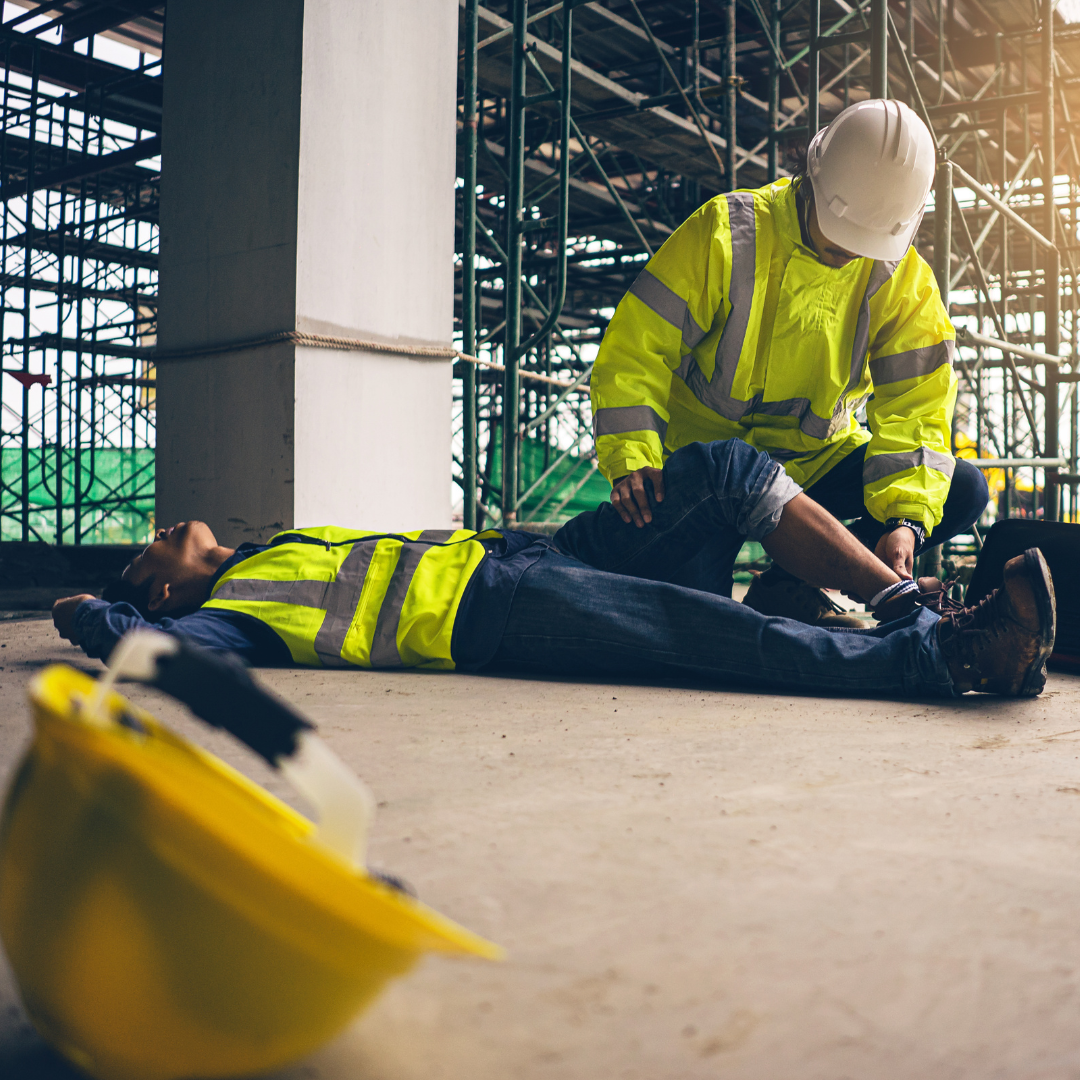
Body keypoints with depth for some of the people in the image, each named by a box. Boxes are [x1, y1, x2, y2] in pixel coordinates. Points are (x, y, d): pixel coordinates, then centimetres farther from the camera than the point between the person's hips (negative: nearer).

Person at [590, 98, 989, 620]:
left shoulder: (903, 279, -6)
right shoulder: (727, 232, -15)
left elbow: (914, 405, -9)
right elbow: (636, 348, -17)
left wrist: (905, 516, -27)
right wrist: (632, 460, -32)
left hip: (816, 460, 4)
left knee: (962, 492, -15)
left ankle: (789, 589, -13)